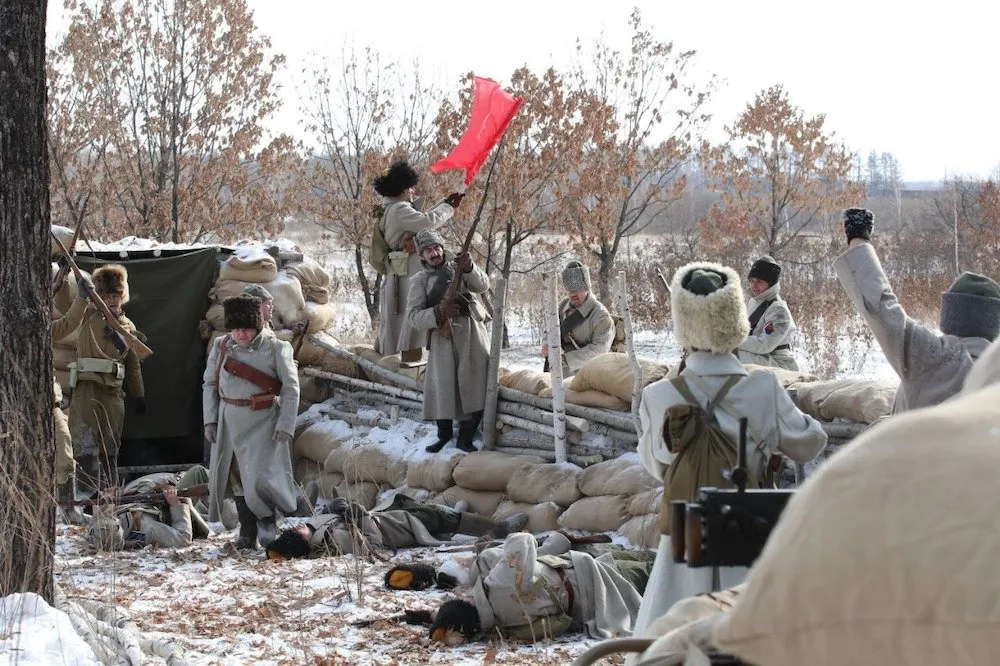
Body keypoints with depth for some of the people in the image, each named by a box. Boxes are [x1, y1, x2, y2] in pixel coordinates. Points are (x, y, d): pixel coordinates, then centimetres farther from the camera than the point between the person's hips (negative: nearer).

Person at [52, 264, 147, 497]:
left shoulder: (128, 326, 16)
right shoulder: (89, 315, 2)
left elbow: (133, 365, 22)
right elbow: (68, 323, -21)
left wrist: (138, 396, 21)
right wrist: (82, 296, -32)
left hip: (114, 392, 5)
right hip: (87, 388, -5)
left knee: (110, 451, 11)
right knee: (86, 448, -15)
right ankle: (88, 494, -16)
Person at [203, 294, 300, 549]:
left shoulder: (276, 348, -6)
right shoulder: (221, 347, 4)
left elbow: (291, 387, -4)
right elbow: (209, 384, 10)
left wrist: (286, 425, -11)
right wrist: (210, 420, 2)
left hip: (263, 422, -4)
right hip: (230, 421, 4)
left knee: (260, 478, -13)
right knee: (237, 477, 7)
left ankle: (267, 519, 13)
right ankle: (247, 532, 17)